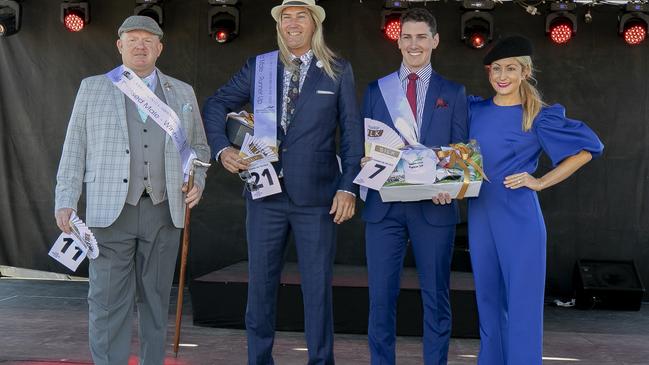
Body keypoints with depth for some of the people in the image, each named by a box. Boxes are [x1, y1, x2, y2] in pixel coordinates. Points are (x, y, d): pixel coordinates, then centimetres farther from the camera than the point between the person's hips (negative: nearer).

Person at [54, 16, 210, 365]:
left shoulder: (182, 93, 13)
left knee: (156, 298, 7)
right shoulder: (92, 88, 9)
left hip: (164, 210, 2)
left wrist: (197, 182, 2)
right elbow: (74, 149, 6)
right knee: (108, 300, -4)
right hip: (111, 209, -2)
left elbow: (199, 147, 20)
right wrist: (65, 201, -1)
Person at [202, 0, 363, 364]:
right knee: (261, 283, 10)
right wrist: (222, 149, 0)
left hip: (316, 196, -2)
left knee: (317, 287, 4)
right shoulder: (257, 67, 8)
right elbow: (215, 105, 15)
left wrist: (348, 187, -5)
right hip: (266, 193, 2)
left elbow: (352, 133, 2)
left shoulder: (338, 71, 3)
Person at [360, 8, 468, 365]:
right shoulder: (375, 90, 11)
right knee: (381, 297, 5)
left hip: (433, 206, -1)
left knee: (436, 298, 7)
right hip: (384, 205, 1)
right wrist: (364, 161, -11)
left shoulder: (453, 93, 8)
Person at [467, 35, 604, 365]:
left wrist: (541, 182, -7)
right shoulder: (475, 111, 7)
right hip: (480, 216, 5)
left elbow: (588, 147, -3)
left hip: (519, 218, -4)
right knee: (488, 299, 14)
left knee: (521, 302, -1)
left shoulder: (539, 117, -5)